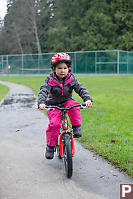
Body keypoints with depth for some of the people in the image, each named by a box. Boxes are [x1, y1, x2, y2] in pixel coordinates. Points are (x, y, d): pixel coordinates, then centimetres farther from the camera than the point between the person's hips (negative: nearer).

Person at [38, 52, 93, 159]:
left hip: (67, 102, 2)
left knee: (74, 106, -33)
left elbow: (81, 89, -12)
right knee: (54, 123, -21)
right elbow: (43, 91, -23)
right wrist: (41, 102, -42)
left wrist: (87, 99, -31)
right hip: (53, 105, -1)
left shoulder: (71, 79, -6)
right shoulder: (50, 80, -12)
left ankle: (76, 127, -15)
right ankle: (50, 146, -5)